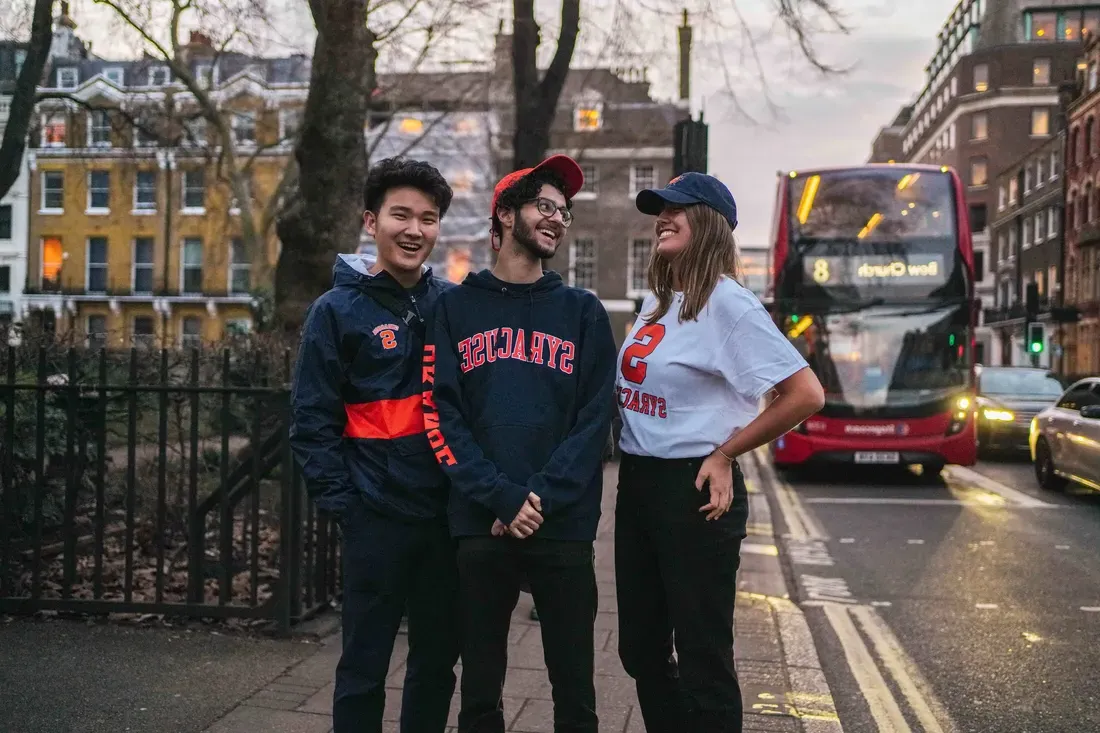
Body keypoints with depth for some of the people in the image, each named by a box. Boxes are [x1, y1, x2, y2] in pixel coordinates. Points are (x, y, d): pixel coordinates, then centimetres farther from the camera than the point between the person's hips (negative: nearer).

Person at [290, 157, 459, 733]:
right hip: (376, 517, -3)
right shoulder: (338, 310, -4)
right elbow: (312, 421, -5)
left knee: (438, 659, 15)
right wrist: (340, 502, -10)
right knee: (365, 664, 7)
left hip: (447, 513, 4)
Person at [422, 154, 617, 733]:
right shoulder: (456, 306, 8)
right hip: (479, 525, 0)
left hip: (564, 527, 0)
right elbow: (439, 413, -2)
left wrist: (542, 501, -14)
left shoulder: (583, 311, 9)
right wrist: (502, 499, -13)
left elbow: (594, 420, -1)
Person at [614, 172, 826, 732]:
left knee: (702, 659, 2)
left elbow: (807, 394, -19)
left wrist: (724, 455, -13)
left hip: (693, 490, -8)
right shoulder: (655, 301, 11)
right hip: (636, 485, 8)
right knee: (640, 649, 16)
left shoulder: (726, 302, -14)